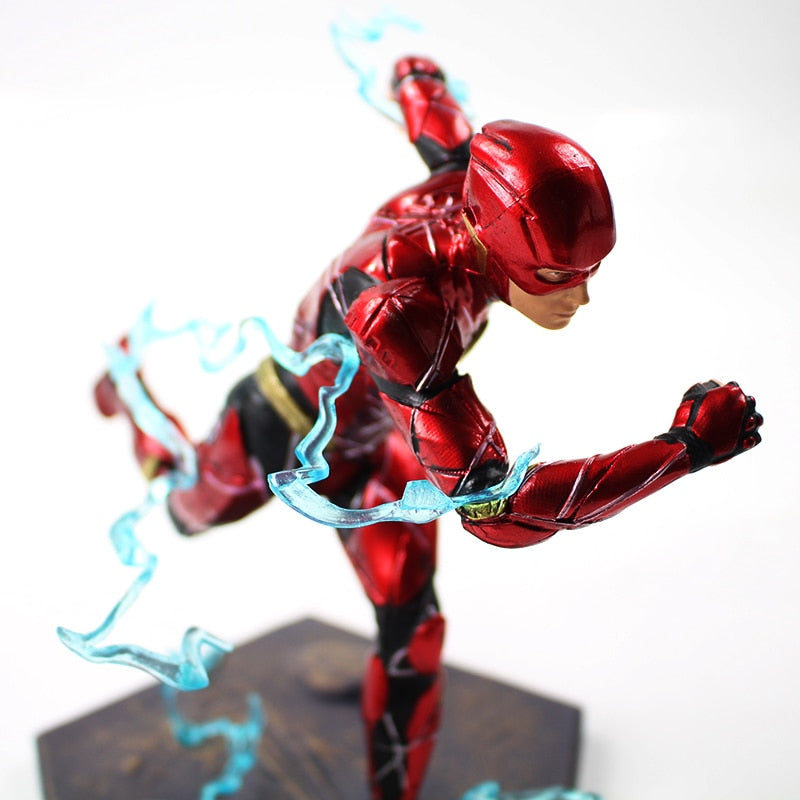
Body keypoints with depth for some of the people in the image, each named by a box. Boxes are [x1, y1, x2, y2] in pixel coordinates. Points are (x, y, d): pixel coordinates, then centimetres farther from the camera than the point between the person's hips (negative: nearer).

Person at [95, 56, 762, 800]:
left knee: (411, 627, 3)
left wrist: (413, 76, 16)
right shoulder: (401, 312, -50)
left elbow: (413, 76, -7)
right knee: (193, 511, 32)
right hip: (282, 430, -4)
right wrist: (682, 449, -47)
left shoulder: (469, 179, -29)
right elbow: (494, 509, -49)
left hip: (370, 440, 5)